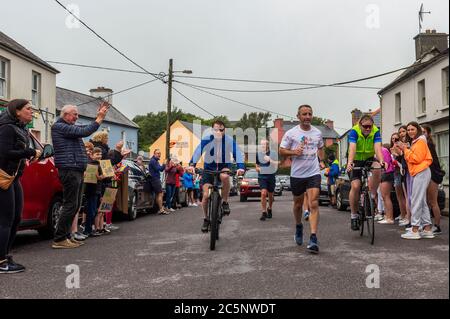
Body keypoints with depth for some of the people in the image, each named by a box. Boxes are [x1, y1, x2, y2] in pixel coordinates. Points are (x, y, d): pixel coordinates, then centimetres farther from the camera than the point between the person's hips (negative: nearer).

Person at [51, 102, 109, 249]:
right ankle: (59, 239, -6)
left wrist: (100, 116, 7)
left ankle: (66, 236, 18)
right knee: (70, 205, -10)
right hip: (70, 170, -10)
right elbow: (84, 131, -16)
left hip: (77, 171, 10)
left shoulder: (70, 127, 21)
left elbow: (87, 128, 19)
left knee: (75, 205, 12)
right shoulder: (59, 126, -9)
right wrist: (99, 119, -9)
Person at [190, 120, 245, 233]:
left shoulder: (229, 140, -18)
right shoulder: (207, 139, -18)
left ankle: (225, 202, -15)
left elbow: (237, 153, -28)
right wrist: (192, 164, -47)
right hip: (209, 167, 1)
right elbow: (198, 151, -30)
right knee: (205, 195, -8)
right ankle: (206, 219, 17)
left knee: (224, 176, -38)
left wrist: (240, 167, -46)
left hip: (224, 166, -1)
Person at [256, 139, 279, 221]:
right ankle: (264, 212, -11)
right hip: (262, 176, 0)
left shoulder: (273, 154, -2)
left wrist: (270, 160, -22)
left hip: (271, 176, 0)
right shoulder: (258, 154, 5)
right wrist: (257, 168, -4)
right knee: (263, 193, -17)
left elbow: (276, 165, -7)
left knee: (270, 195, 12)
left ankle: (269, 209, 37)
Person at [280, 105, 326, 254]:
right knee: (298, 204, 16)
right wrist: (294, 152, -18)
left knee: (314, 205, -12)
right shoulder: (291, 133, -3)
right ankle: (298, 227, 43)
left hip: (314, 173, 1)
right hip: (297, 174, 0)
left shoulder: (317, 133, 7)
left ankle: (313, 239, -16)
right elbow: (282, 151, 0)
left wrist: (321, 161, 8)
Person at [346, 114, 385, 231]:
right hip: (356, 161, -1)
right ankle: (354, 215, 1)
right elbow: (352, 148, -33)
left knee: (377, 169, -33)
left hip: (369, 159, 2)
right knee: (355, 186, -15)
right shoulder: (354, 131, -20)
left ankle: (373, 195, -11)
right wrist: (350, 163, -50)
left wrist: (381, 161, -47)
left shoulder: (376, 131, -15)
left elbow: (377, 148, -28)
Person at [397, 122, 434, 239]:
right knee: (422, 202, 9)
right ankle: (427, 229, 12)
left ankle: (415, 230, -12)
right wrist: (405, 150, 6)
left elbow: (417, 158, -16)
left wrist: (405, 150, -11)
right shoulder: (414, 142, 22)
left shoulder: (420, 141, -6)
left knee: (416, 202, -12)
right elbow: (411, 159, 18)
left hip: (421, 172, -10)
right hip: (417, 173, 10)